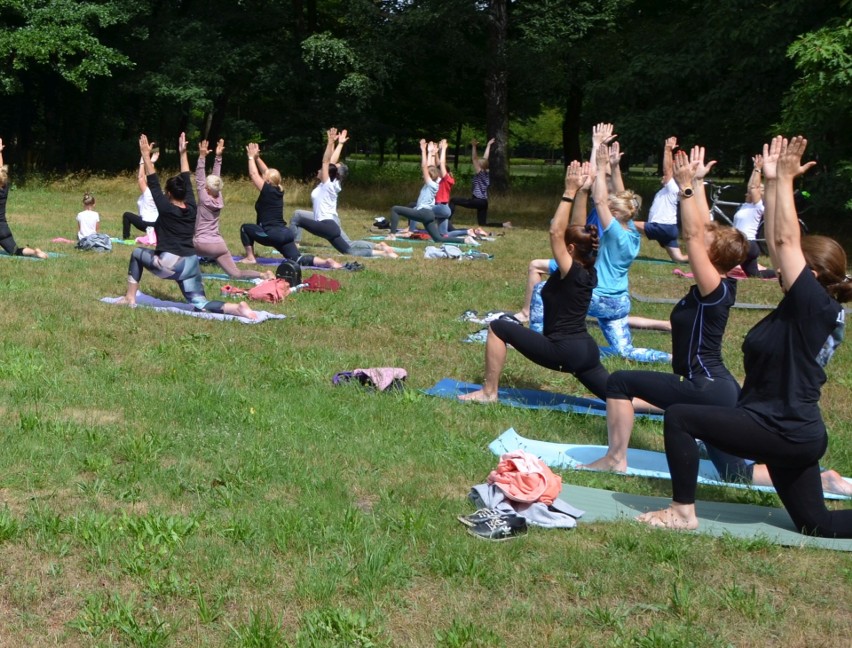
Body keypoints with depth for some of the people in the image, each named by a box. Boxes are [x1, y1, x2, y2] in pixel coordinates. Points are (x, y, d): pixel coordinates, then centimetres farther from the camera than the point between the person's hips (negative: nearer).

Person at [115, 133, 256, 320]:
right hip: (190, 265, 5)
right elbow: (187, 181, 18)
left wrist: (146, 155, 2)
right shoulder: (192, 208, 7)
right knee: (200, 304, 3)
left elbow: (153, 183, -2)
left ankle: (130, 298, 21)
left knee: (137, 253, 23)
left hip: (169, 264, -5)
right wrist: (183, 154, 24)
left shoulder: (166, 209, -6)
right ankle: (236, 308, -24)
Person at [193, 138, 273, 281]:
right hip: (219, 245, 5)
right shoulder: (219, 200, 7)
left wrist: (202, 156, -7)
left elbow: (199, 179, -5)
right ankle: (263, 274, -23)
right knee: (236, 274, -2)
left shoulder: (204, 199, -6)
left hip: (202, 244, -5)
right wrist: (218, 157, 16)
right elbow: (216, 178, 14)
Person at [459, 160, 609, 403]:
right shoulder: (589, 272, 7)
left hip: (563, 350, -8)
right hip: (587, 350, 9)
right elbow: (577, 230, 13)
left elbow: (555, 232, -19)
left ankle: (489, 392, 2)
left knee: (497, 328, -1)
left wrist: (570, 192, -17)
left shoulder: (570, 272, -13)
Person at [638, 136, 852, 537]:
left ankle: (682, 512, -4)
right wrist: (773, 182, 11)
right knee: (817, 524, 17)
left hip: (785, 431, -10)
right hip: (790, 430, 10)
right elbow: (777, 244, 10)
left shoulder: (816, 306, -16)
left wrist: (785, 179, -13)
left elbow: (786, 240, -18)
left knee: (679, 417, -11)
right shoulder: (804, 307, 7)